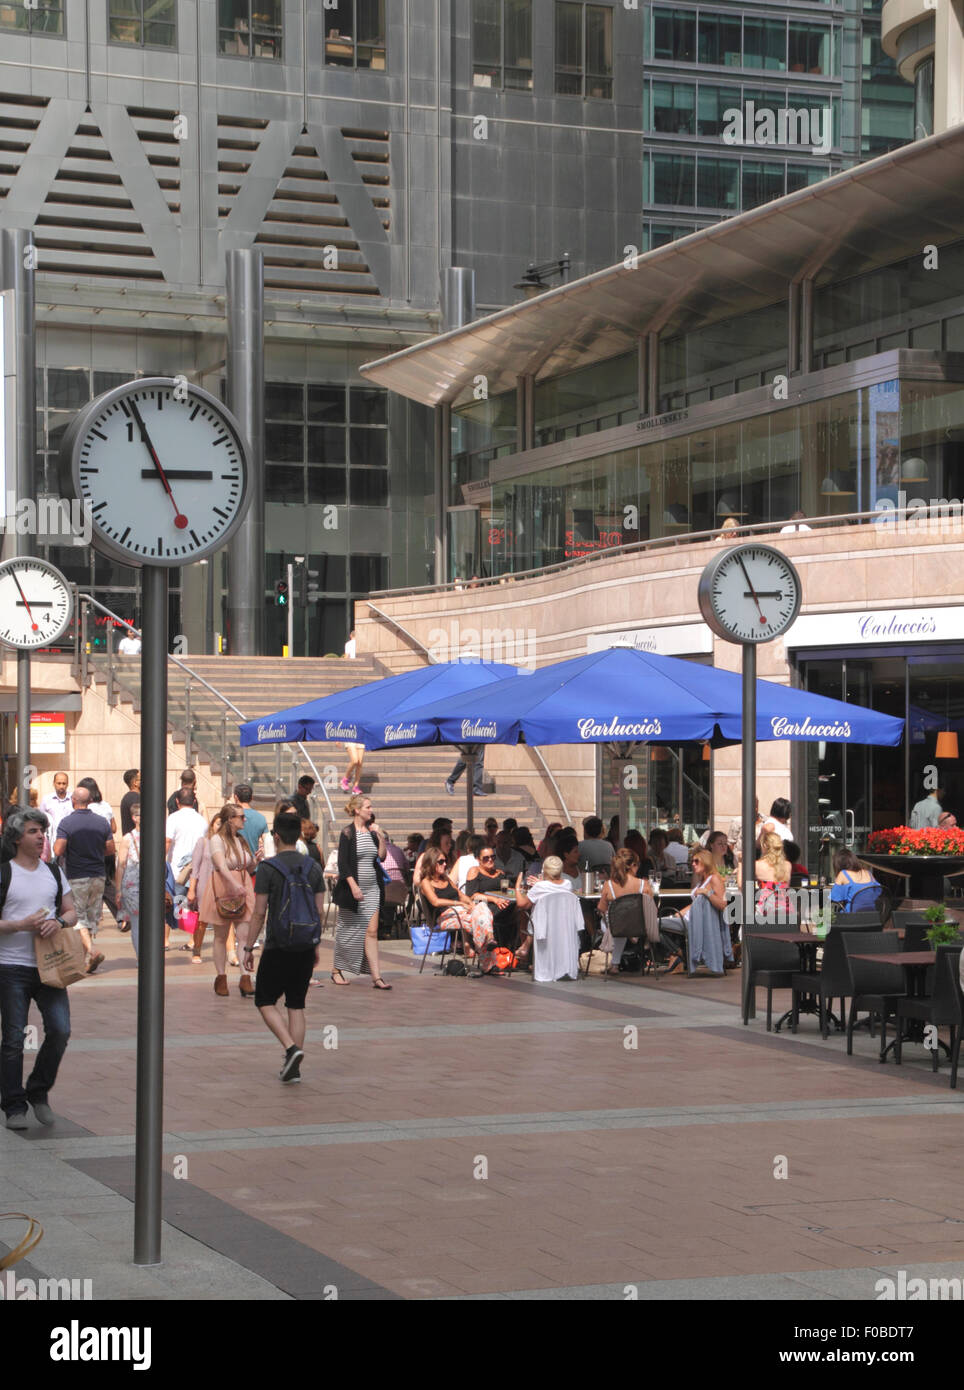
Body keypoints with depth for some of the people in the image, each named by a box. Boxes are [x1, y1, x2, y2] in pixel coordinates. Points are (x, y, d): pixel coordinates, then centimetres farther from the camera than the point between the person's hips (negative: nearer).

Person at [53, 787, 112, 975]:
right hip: (98, 875, 4)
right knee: (92, 917, 13)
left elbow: (58, 851, -18)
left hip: (76, 877, -4)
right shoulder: (102, 822, 0)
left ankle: (91, 950, -20)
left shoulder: (67, 822, -13)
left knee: (78, 917, 1)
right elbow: (110, 849, 5)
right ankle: (88, 960, 16)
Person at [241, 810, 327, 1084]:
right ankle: (293, 1067, 9)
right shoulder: (313, 868, 5)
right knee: (296, 1005, 11)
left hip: (277, 948, -5)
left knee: (265, 1001, 8)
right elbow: (320, 910, 7)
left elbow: (259, 913, -10)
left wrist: (247, 948, -2)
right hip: (305, 947, 5)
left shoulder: (268, 868, -10)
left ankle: (291, 1048, -13)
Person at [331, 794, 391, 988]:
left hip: (372, 888, 5)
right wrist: (354, 886, -19)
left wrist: (380, 836, -3)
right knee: (347, 930, 6)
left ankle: (376, 977, -7)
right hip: (352, 887, -5)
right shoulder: (348, 833, -7)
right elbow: (343, 863, -11)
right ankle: (336, 969, 24)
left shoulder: (371, 831, 10)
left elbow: (381, 857, 9)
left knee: (371, 932, -2)